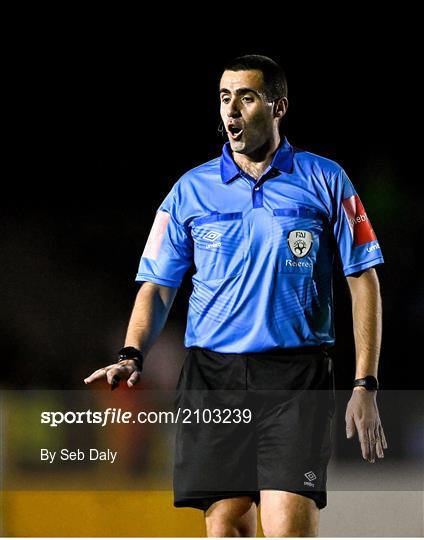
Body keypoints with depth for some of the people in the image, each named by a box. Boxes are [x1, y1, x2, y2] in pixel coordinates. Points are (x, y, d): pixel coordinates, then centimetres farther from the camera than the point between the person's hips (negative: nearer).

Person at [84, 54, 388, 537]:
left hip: (296, 377, -2)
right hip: (212, 376, 2)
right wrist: (131, 356, -7)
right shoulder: (191, 190, 10)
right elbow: (157, 286, 12)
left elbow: (363, 281, 7)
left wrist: (365, 386, 0)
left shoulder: (324, 181, 5)